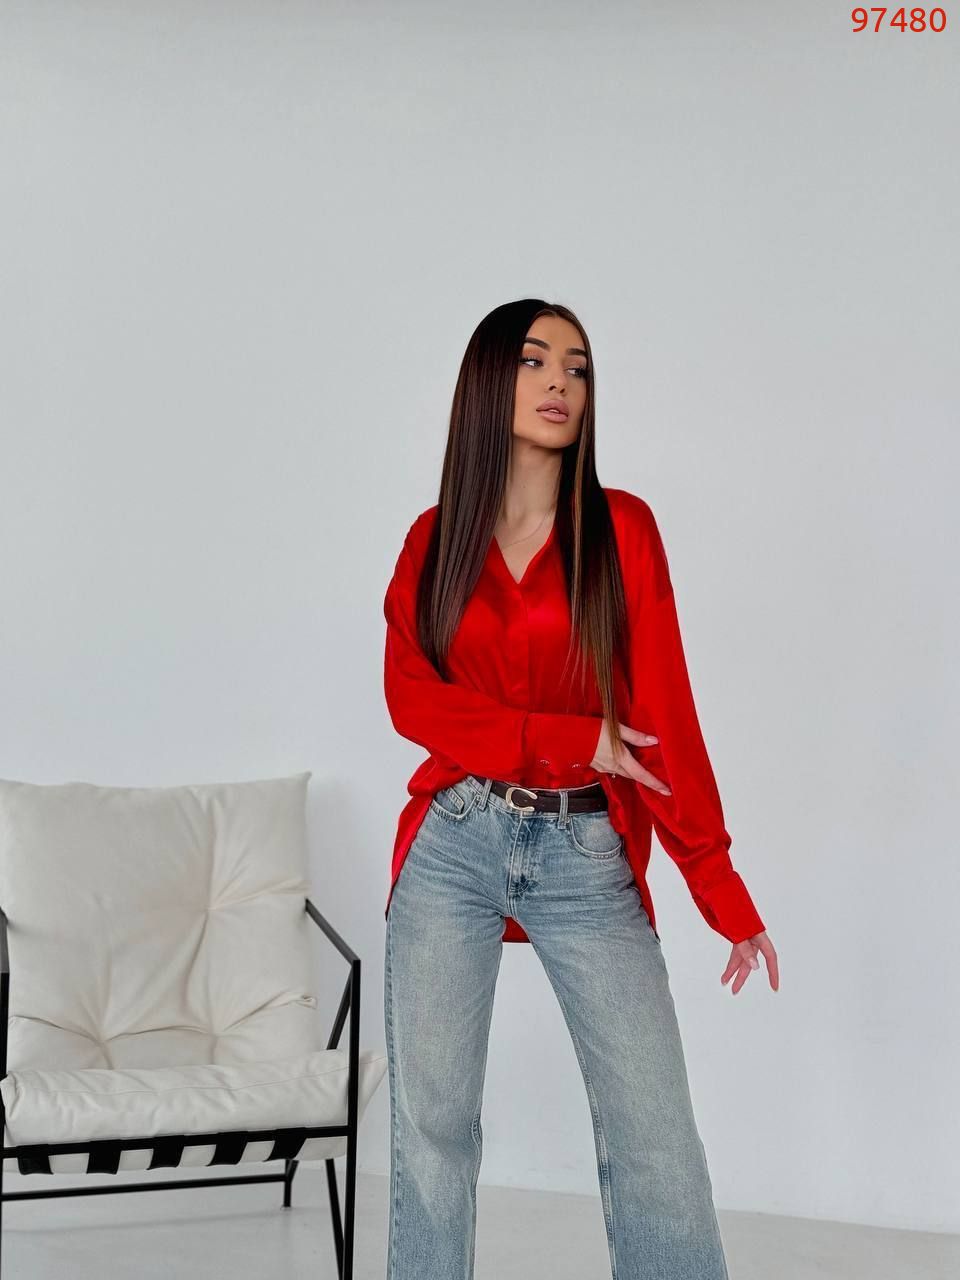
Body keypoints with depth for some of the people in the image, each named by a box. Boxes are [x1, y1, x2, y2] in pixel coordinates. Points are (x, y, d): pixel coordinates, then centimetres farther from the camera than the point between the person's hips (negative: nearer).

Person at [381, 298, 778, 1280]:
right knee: (430, 1125, 6)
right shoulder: (434, 538, 7)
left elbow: (662, 711, -2)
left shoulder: (622, 528, 3)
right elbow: (414, 700, -3)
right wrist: (575, 741, -12)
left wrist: (721, 885, -7)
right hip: (451, 847, 1)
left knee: (656, 1137, -5)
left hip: (586, 856, -1)